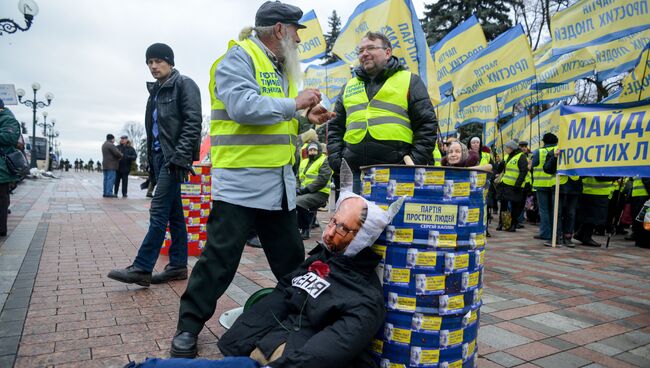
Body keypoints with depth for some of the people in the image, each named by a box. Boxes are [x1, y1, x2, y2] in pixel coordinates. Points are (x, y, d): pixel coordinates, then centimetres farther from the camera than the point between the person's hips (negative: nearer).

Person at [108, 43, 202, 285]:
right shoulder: (156, 91, 21)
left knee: (159, 211, -10)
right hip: (160, 156, 8)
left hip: (174, 157, -8)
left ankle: (142, 268, -7)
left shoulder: (184, 85, -3)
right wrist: (151, 160, 17)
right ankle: (178, 265, 13)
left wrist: (180, 156, -20)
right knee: (174, 213, 8)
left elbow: (193, 122, -13)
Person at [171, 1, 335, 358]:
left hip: (280, 182, 9)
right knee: (220, 259, 0)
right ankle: (188, 327, 17)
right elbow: (243, 107, -24)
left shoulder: (281, 67, 20)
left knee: (292, 258, 17)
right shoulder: (239, 57, -8)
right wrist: (293, 104, -15)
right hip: (241, 180, -8)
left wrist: (305, 118, 8)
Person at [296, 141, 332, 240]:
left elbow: (322, 181, -15)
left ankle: (305, 230, -13)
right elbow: (298, 178, 23)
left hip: (320, 193, -7)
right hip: (305, 193, 7)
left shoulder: (324, 161, -3)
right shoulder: (304, 162, 20)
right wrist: (297, 189, 1)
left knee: (298, 202, -30)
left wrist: (306, 189, -19)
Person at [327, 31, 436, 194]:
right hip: (355, 173, 4)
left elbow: (427, 125, 3)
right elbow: (335, 127, 21)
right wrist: (336, 159, 6)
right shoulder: (349, 86, 21)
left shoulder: (410, 81, 10)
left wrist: (416, 162, -8)